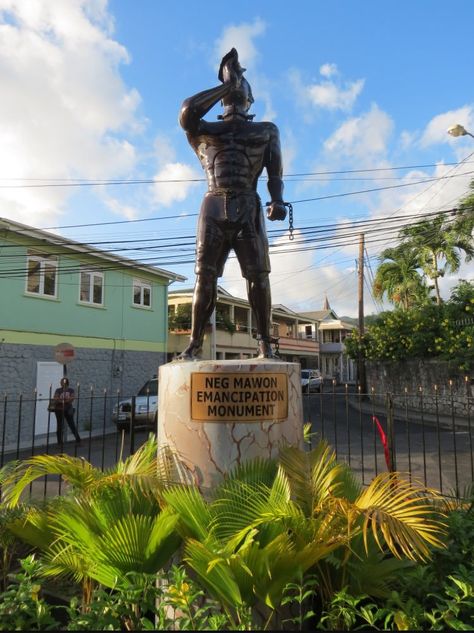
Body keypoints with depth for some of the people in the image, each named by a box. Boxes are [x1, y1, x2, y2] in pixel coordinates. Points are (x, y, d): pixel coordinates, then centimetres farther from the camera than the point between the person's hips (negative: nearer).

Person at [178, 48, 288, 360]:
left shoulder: (266, 131, 21)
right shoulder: (205, 130, 22)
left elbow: (275, 172, 10)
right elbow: (187, 111, 0)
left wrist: (277, 200, -10)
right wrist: (225, 85, 10)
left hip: (248, 209, 0)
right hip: (213, 208, 1)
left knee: (258, 277, -6)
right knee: (205, 277, -4)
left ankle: (265, 341, 0)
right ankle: (195, 342, 0)